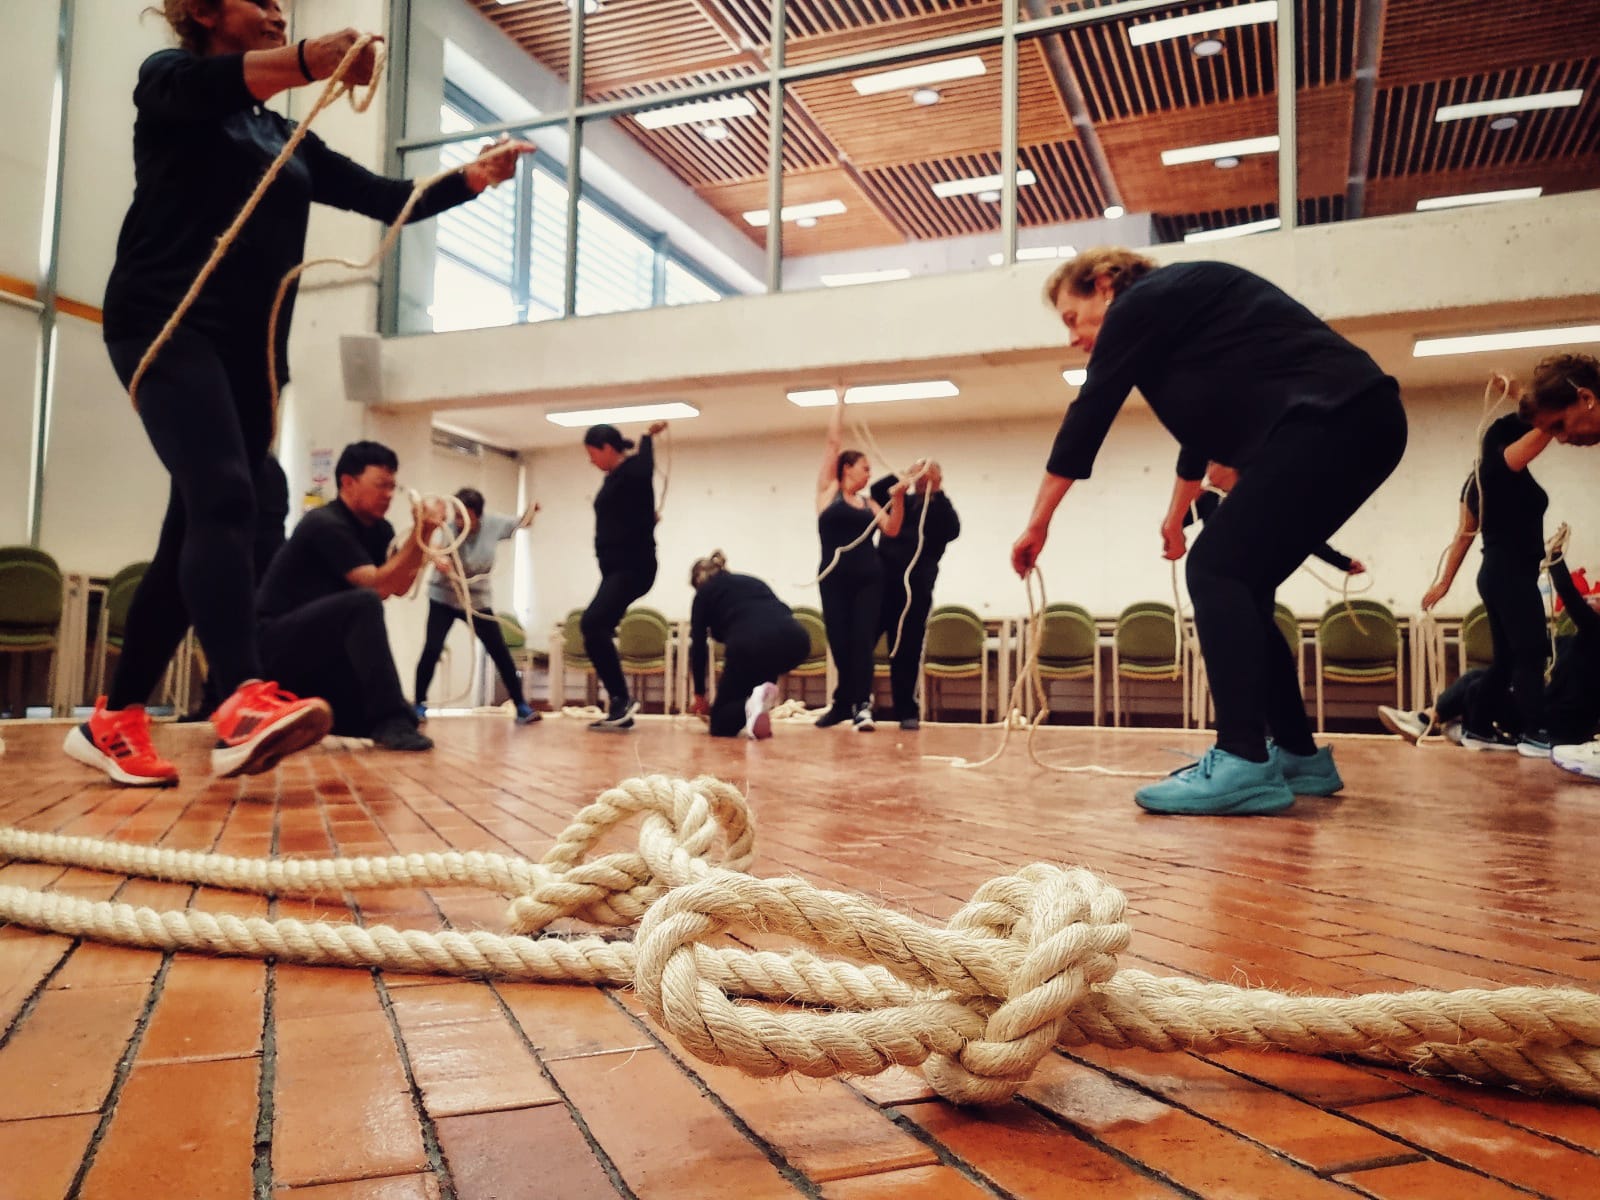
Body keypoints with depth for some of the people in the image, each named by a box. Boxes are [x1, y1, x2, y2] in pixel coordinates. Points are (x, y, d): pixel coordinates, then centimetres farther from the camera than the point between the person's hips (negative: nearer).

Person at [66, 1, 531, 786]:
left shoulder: (288, 139, 24)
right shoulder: (169, 79, 7)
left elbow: (386, 199, 18)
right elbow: (203, 86, -18)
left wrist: (474, 179, 5)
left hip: (249, 347, 7)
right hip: (166, 322, -6)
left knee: (198, 526, 2)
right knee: (222, 497, -27)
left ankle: (115, 721, 9)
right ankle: (245, 705, -40)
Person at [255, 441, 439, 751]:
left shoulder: (378, 530, 8)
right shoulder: (326, 524, -17)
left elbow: (400, 587, -1)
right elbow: (377, 586, -24)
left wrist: (423, 535, -10)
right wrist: (418, 534, -26)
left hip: (320, 650, 9)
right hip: (279, 641, -9)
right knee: (363, 603, -35)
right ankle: (391, 722, -37)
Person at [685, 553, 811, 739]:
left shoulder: (705, 592, 23)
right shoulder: (752, 580, 37)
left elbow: (698, 647, 22)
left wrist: (699, 696, 33)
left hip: (752, 642, -5)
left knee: (720, 723, 13)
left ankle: (750, 705, -18)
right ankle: (758, 700, 16)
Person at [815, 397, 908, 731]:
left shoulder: (867, 501, 15)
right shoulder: (828, 489, 6)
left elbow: (892, 529, 4)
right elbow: (833, 441, 4)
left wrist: (898, 498, -8)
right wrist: (839, 402, 10)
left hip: (868, 577, 2)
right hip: (834, 577, -2)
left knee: (862, 641, -5)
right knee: (840, 643, 2)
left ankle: (860, 705, -8)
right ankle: (845, 704, 17)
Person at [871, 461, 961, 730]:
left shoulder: (941, 511, 11)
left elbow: (953, 531, -10)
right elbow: (876, 491, -2)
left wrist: (936, 493, -11)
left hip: (915, 590, -1)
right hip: (882, 583, 2)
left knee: (907, 651, 2)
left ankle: (906, 711, 9)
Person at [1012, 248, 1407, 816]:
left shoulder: (1143, 302, -2)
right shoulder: (1181, 303, 26)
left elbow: (1089, 414, -3)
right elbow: (1203, 420, 37)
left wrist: (1037, 524, 3)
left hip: (1330, 419, -10)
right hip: (1358, 423, 10)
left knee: (1217, 570, -14)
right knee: (1238, 584, 9)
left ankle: (1244, 765, -19)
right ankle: (1299, 756, 15)